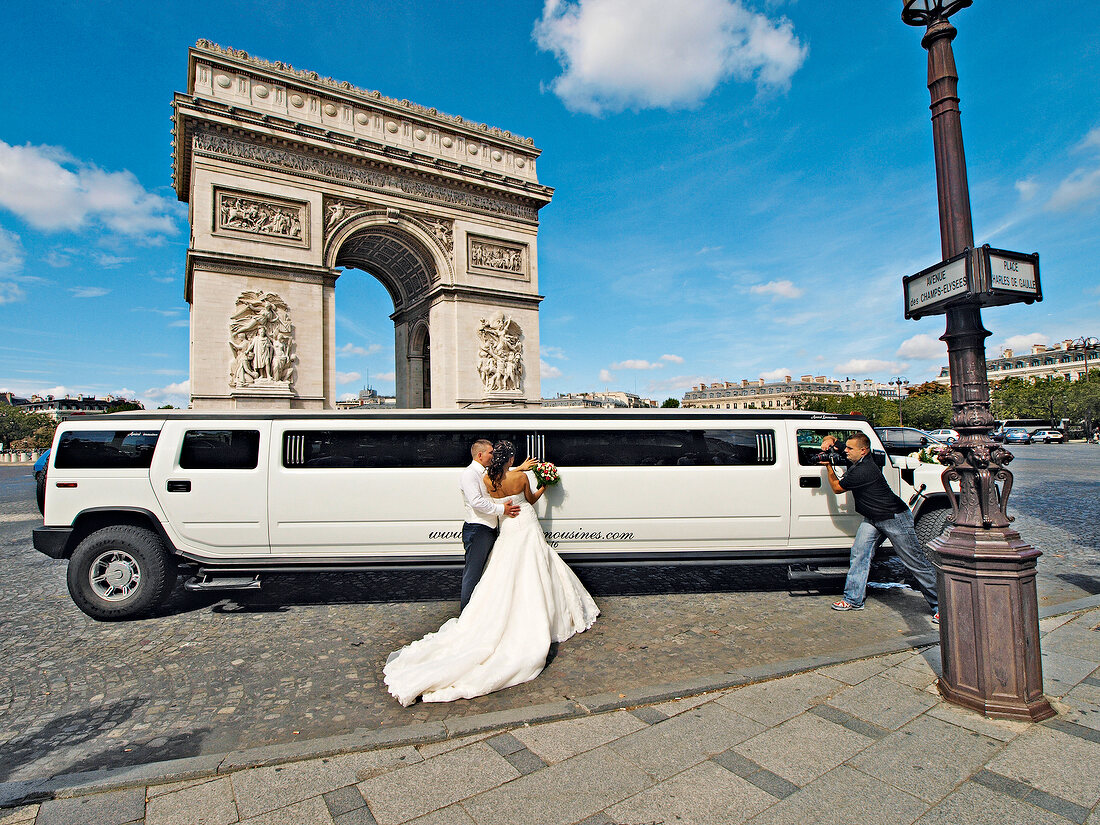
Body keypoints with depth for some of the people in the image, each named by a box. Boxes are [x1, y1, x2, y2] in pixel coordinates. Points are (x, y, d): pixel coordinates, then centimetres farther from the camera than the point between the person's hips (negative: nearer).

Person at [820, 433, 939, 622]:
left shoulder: (863, 470, -27)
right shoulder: (856, 462, 1)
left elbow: (837, 488, -15)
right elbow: (831, 440, 16)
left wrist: (828, 466, -5)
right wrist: (829, 441, -6)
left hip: (895, 518, -9)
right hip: (872, 519, 9)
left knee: (916, 563, 0)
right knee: (859, 553, -4)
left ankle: (940, 606, 14)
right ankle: (853, 600, 1)